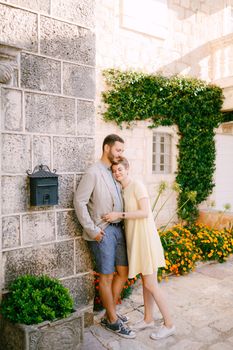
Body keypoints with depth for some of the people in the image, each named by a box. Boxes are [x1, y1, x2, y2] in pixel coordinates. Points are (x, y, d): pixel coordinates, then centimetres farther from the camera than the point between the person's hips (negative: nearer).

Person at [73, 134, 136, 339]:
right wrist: (92, 230, -14)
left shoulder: (114, 173, 11)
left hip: (117, 228, 8)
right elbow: (79, 202, -14)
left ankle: (110, 313, 33)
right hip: (103, 231, -8)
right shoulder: (93, 173, -11)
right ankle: (113, 321, 24)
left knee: (123, 272, 15)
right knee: (106, 276, 6)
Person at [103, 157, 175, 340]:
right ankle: (148, 319, 32)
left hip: (145, 237, -8)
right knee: (145, 281, 17)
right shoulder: (122, 190, 11)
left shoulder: (137, 185, -13)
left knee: (150, 284, -1)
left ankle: (169, 324, 15)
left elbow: (145, 212, -21)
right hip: (134, 238, 8)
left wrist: (120, 215, -21)